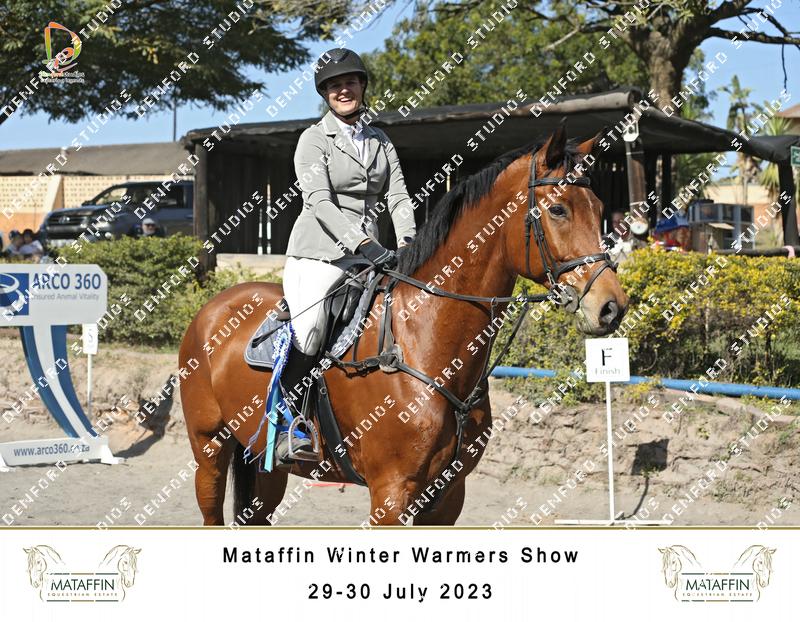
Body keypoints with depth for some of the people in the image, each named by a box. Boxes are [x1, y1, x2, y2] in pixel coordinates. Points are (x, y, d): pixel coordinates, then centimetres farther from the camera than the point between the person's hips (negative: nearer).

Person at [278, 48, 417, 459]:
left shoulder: (380, 142, 17)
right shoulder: (314, 139, 0)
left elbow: (398, 197, 9)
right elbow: (319, 202, -13)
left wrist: (407, 243, -12)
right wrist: (364, 244, -26)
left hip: (369, 252, 5)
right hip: (319, 251, -5)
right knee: (309, 326, -27)